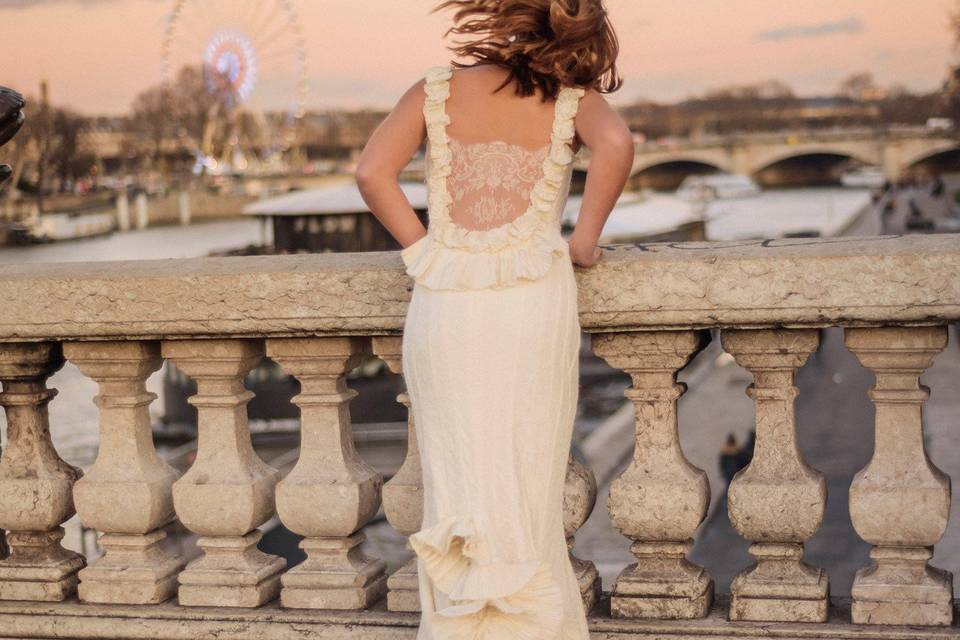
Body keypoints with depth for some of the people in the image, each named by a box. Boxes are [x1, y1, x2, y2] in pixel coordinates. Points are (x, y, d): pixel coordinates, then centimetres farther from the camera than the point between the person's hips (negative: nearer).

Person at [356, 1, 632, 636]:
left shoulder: (436, 91, 9)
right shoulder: (572, 100, 5)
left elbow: (373, 170, -2)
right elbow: (616, 144, -16)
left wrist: (422, 249, 4)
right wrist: (586, 239, -5)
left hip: (443, 305, 1)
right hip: (534, 301, -1)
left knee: (456, 483, 8)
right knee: (528, 492, 6)